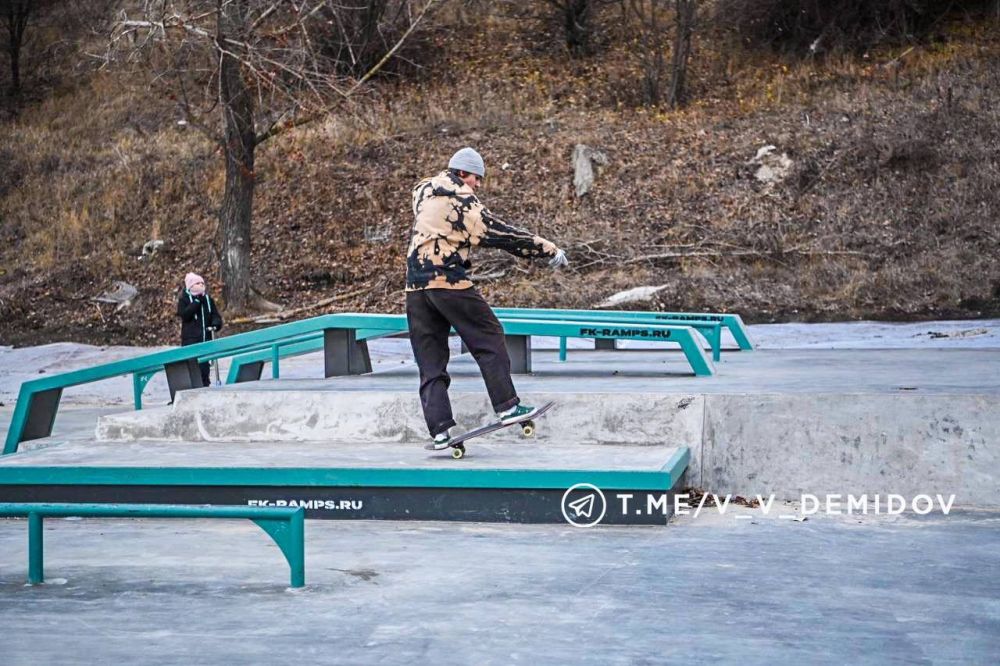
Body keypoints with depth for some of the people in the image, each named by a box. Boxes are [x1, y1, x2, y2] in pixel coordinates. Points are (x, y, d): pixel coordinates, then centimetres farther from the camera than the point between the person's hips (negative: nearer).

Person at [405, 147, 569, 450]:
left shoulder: (423, 190, 16)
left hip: (416, 286, 7)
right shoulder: (463, 201, -6)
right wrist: (550, 249, -3)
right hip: (450, 282, -7)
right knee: (489, 339, 7)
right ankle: (507, 407, 4)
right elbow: (502, 234, -8)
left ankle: (440, 430, 0)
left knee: (430, 363, 6)